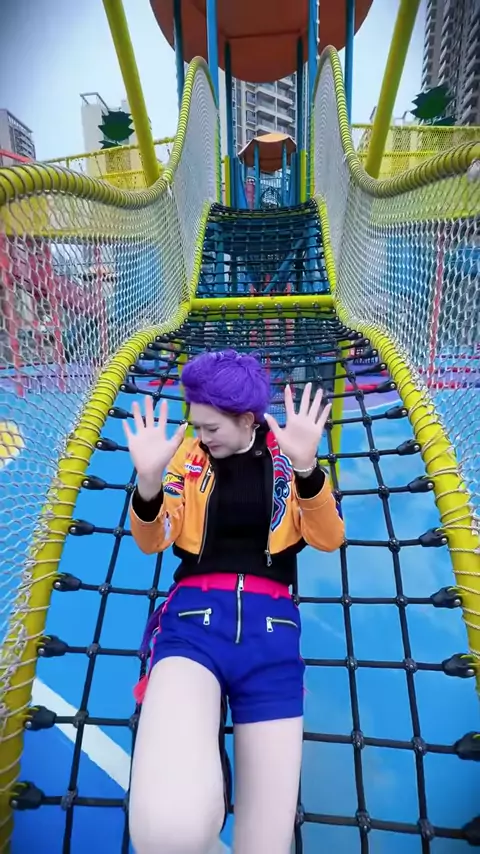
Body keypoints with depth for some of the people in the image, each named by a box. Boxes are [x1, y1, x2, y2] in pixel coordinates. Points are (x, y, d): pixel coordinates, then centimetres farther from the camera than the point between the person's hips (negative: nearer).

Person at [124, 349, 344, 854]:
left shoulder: (287, 454, 8)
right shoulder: (188, 455, 8)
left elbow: (329, 539, -4)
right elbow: (152, 542, 1)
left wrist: (305, 467, -21)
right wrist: (148, 481, -19)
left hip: (270, 625, 1)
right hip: (194, 617, 0)